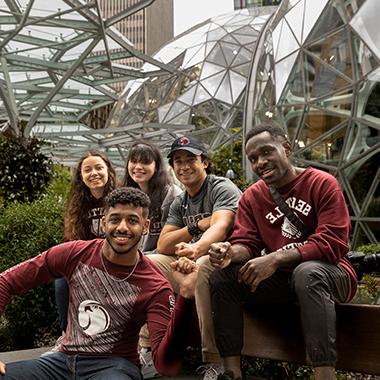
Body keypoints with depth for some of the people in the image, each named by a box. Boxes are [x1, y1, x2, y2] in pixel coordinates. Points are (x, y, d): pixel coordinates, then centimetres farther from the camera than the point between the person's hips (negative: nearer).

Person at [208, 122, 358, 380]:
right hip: (280, 279, 5)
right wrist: (231, 252, -27)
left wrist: (275, 259, -30)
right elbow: (246, 243, 0)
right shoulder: (252, 197, 6)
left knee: (307, 272, -38)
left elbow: (332, 243, -19)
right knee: (223, 276, -14)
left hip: (327, 273, -5)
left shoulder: (323, 184, -10)